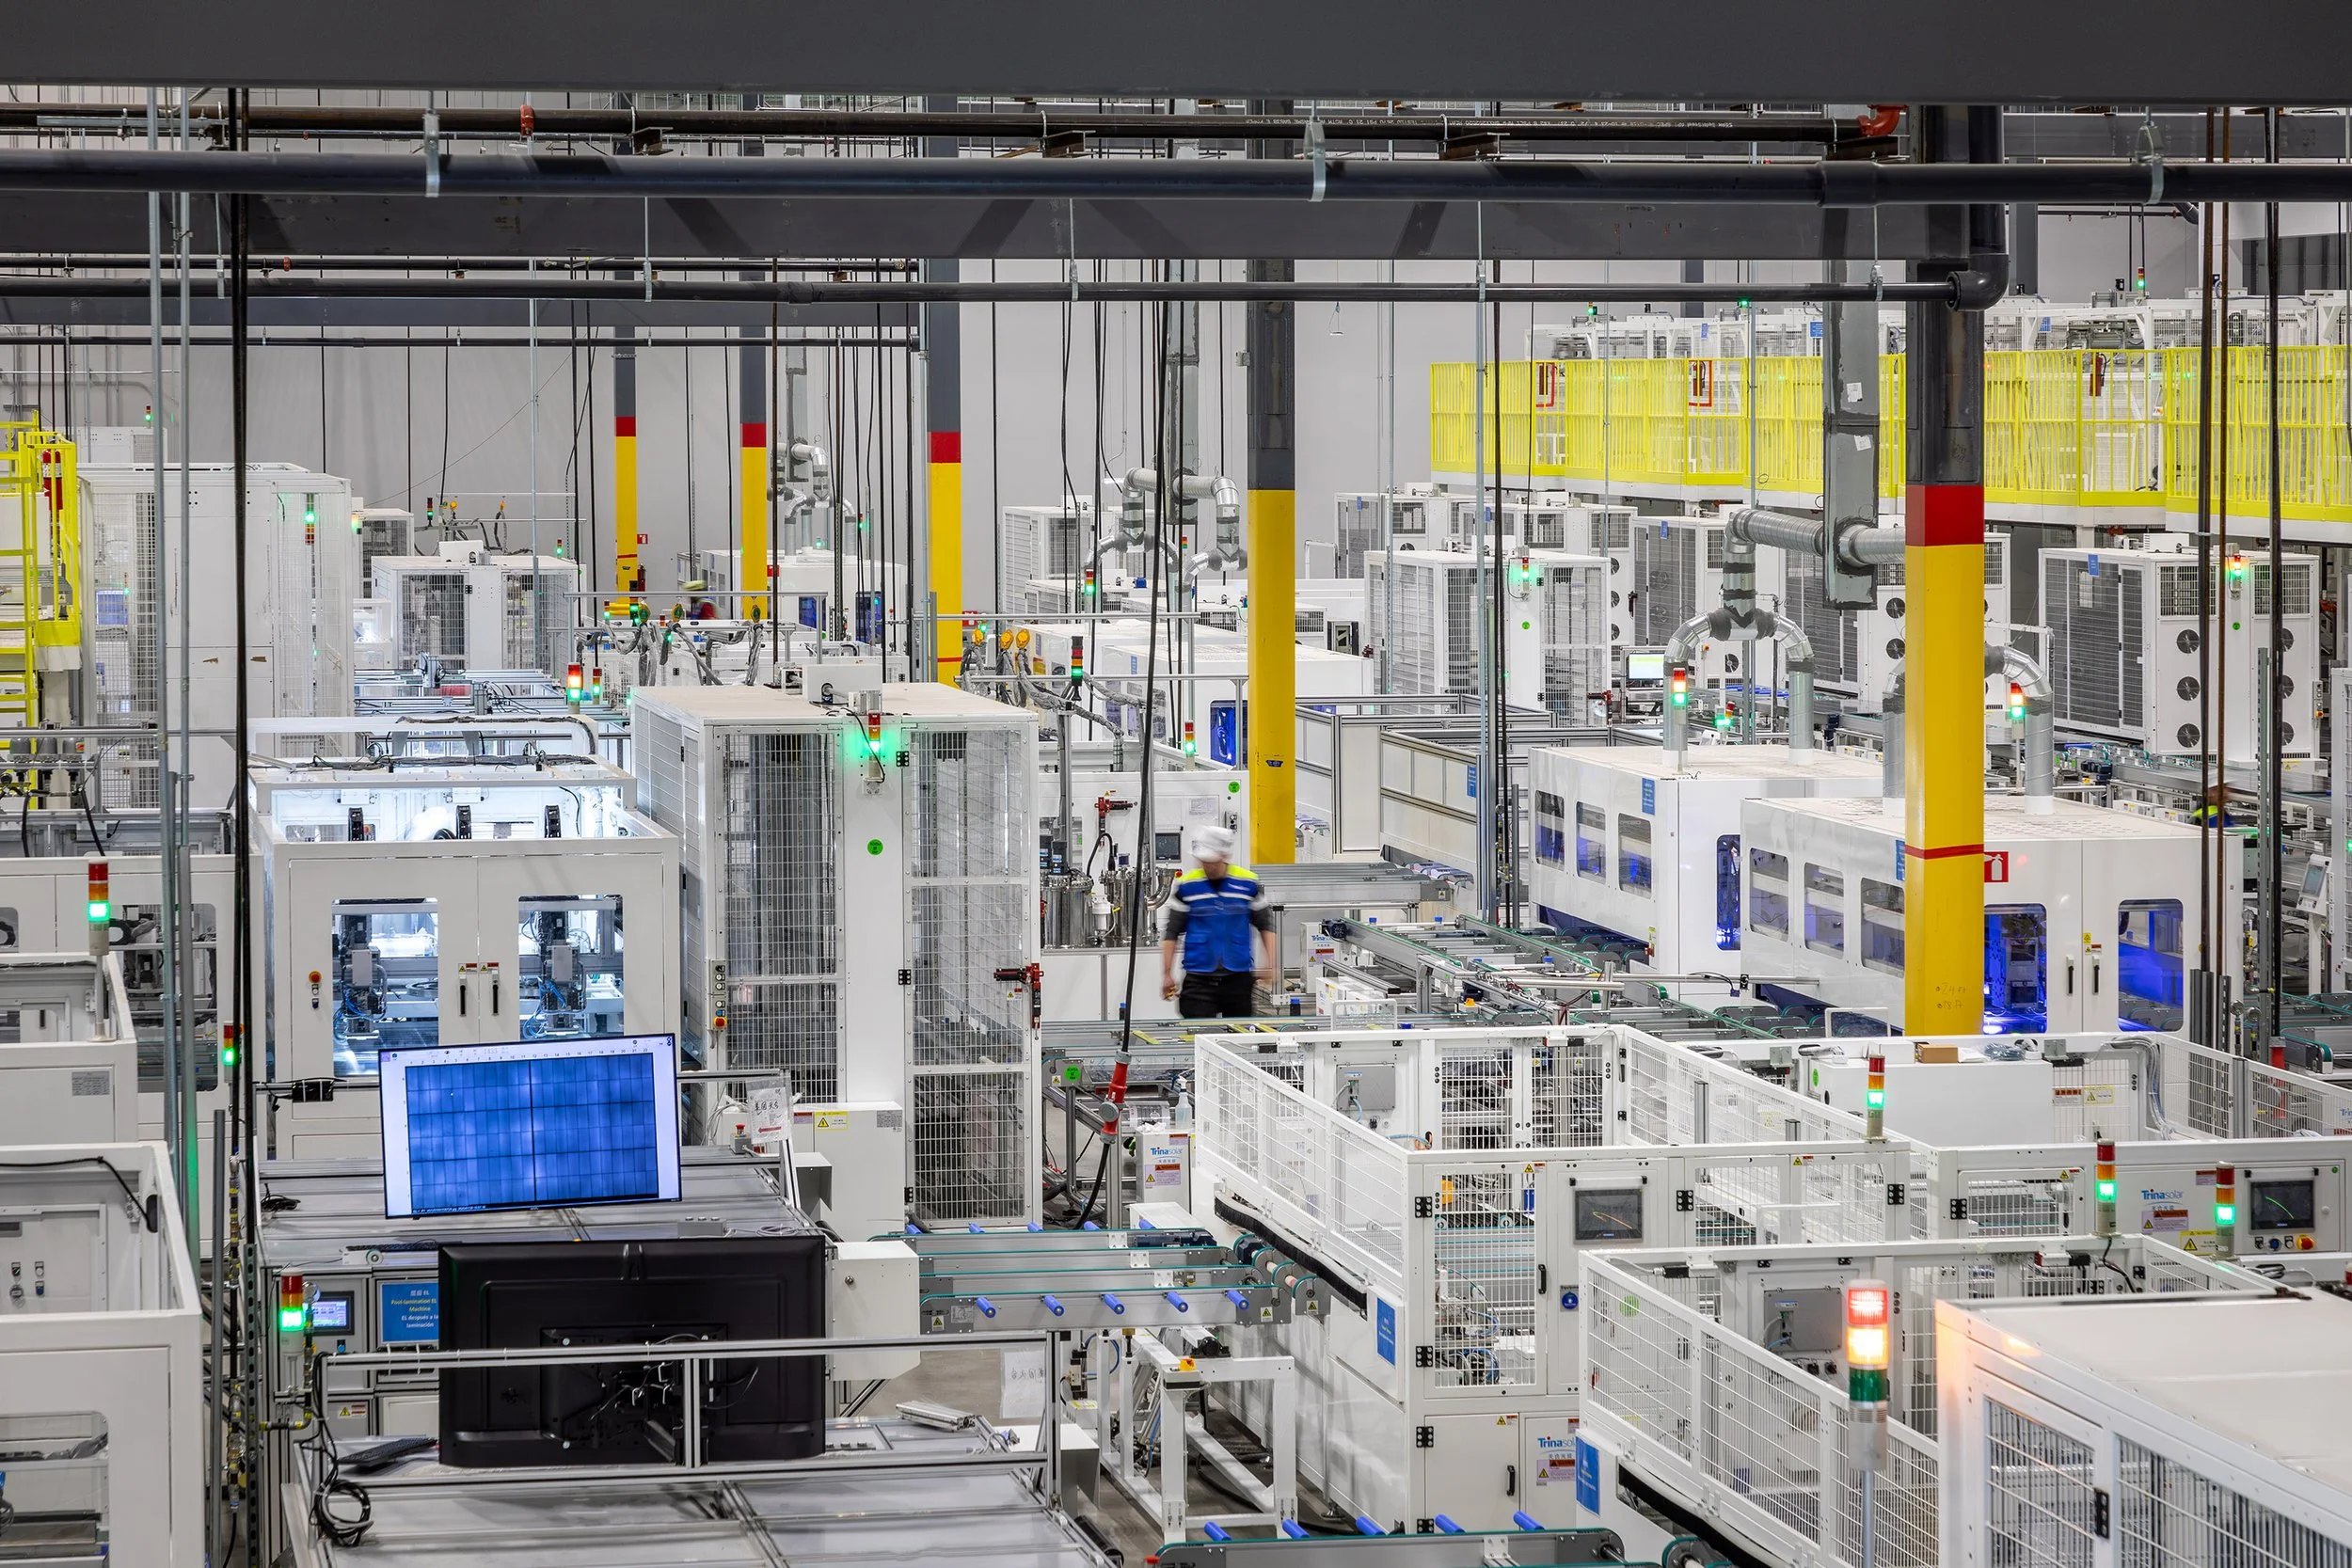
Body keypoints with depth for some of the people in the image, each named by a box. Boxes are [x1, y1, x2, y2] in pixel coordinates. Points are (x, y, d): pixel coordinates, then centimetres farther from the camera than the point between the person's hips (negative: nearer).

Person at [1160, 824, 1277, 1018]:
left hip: (1238, 978, 1)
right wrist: (1167, 974, 2)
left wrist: (1270, 966, 2)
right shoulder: (1187, 886, -2)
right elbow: (1171, 932, 4)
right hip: (1198, 979, -1)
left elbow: (1265, 926, 10)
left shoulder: (1248, 883, 1)